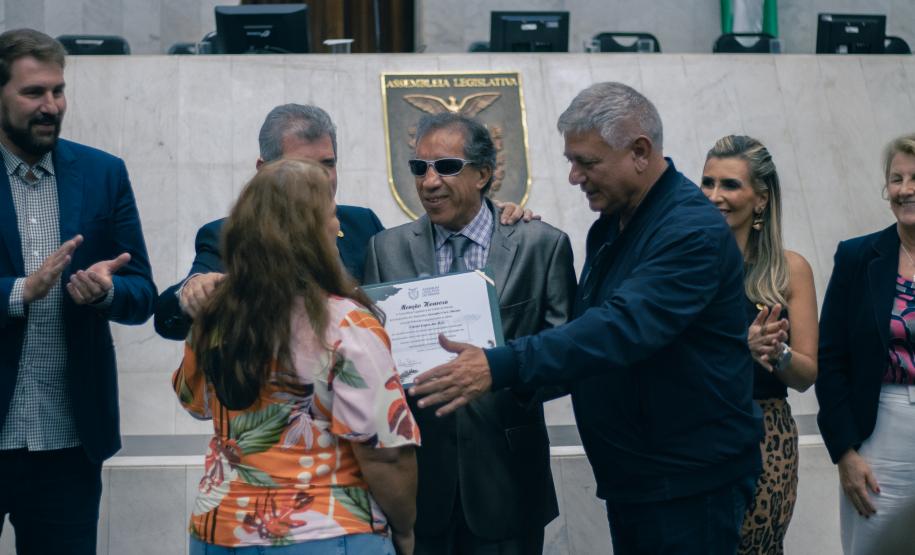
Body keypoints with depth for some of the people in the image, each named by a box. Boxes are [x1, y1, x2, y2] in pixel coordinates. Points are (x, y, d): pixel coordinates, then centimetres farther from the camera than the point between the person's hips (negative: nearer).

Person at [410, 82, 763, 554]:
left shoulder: (692, 230, -19)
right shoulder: (611, 225, 11)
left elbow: (624, 326, -32)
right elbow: (587, 326, 19)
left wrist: (501, 367, -39)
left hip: (690, 481, -8)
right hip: (628, 478, 8)